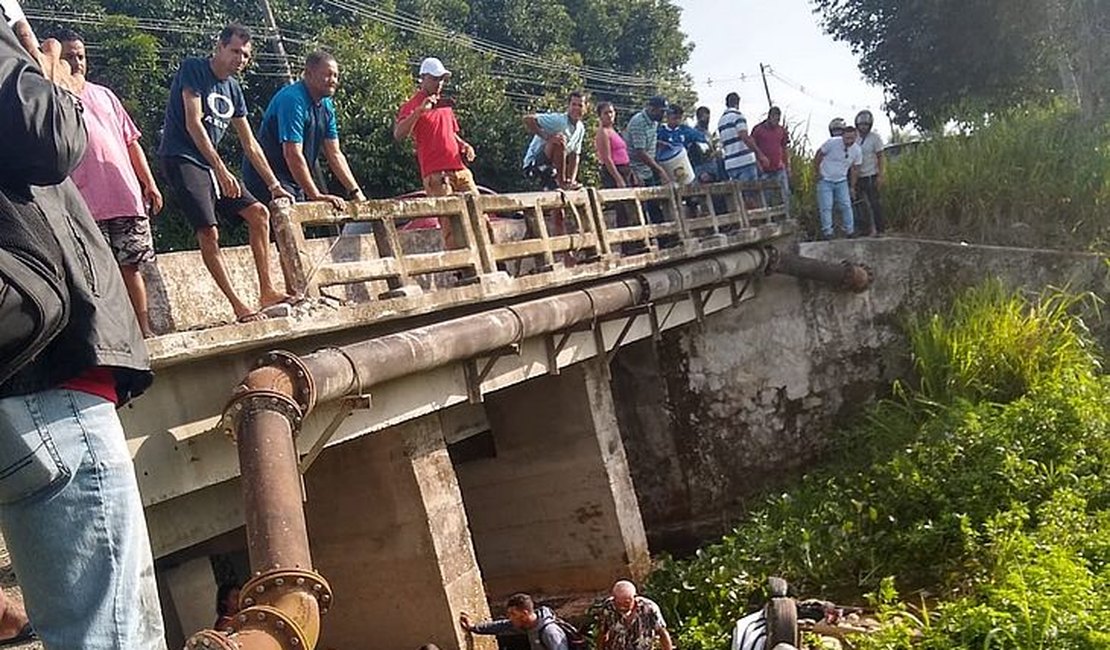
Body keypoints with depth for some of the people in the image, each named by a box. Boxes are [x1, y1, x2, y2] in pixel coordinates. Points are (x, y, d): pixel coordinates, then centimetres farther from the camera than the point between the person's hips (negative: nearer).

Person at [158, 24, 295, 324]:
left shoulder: (233, 88, 14)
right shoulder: (192, 70, -7)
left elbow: (250, 144, 16)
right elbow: (193, 124, -18)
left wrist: (274, 185, 11)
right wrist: (221, 170, -25)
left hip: (210, 164, 8)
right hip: (181, 159, -8)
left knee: (259, 213, 1)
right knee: (209, 231, -18)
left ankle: (267, 292, 3)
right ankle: (238, 306, -15)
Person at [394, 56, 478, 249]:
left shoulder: (445, 103, 21)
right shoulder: (412, 106, 0)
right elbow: (398, 135, -16)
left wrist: (463, 145, 12)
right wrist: (419, 111, -25)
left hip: (460, 169, 7)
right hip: (436, 175, -7)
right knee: (450, 226, -10)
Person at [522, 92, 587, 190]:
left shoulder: (581, 129, 6)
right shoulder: (557, 119, -18)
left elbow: (575, 156, 7)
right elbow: (528, 119, -28)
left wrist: (572, 181, -7)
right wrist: (547, 137, -37)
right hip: (534, 163, -8)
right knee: (559, 142, -33)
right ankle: (561, 182, -26)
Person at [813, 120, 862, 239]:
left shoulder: (857, 150, -6)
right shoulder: (832, 143, -20)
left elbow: (854, 169, 5)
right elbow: (818, 156, -8)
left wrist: (852, 187, 7)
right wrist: (818, 173, -4)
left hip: (842, 181, 4)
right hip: (825, 180, -3)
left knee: (846, 206, 1)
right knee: (826, 207, -6)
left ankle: (850, 231, 11)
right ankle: (827, 232, 1)